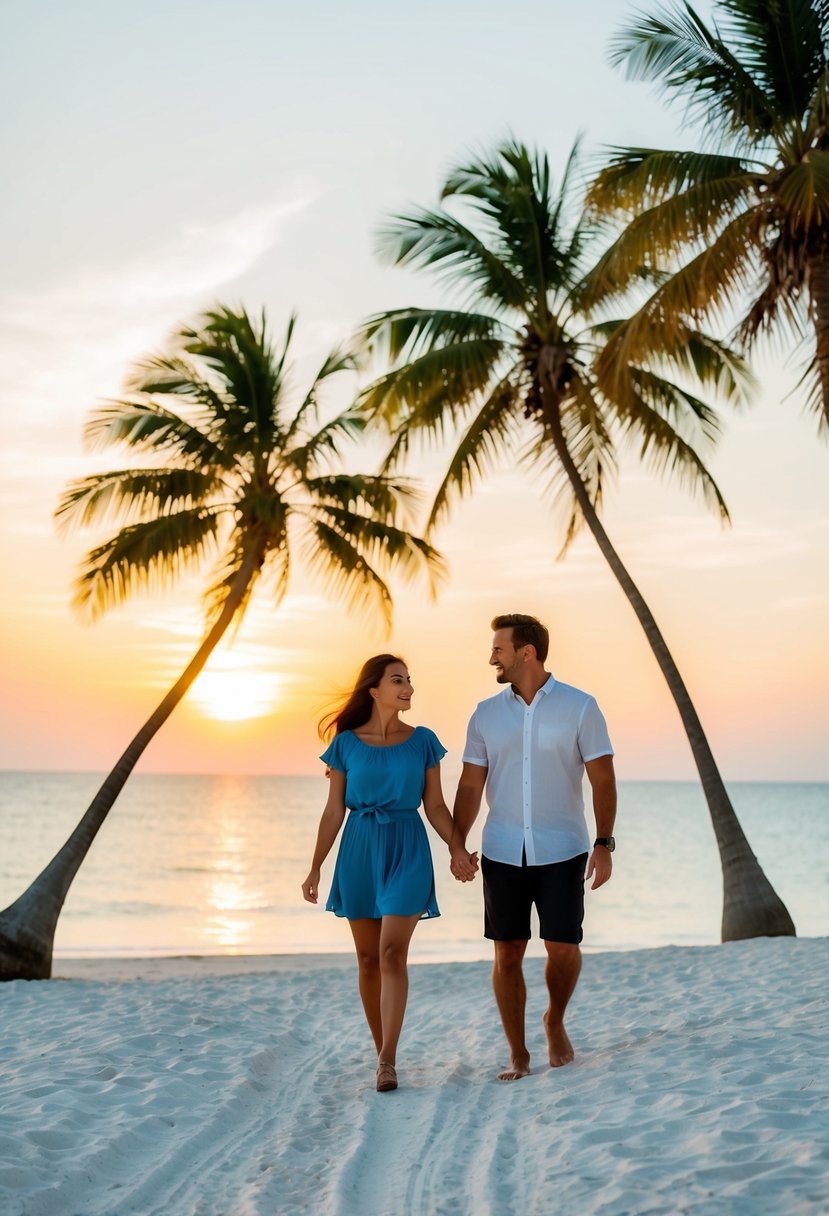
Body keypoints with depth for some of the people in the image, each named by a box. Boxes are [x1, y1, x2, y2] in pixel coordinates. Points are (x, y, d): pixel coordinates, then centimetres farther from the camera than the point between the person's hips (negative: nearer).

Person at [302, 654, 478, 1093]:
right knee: (368, 958, 7)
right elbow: (334, 811, 5)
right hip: (359, 850, 1)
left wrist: (457, 849, -9)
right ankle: (382, 1053, 21)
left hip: (407, 850, -1)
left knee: (392, 953, -12)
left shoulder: (422, 741, 2)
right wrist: (315, 867, 2)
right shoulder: (346, 744, 1)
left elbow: (435, 806, 5)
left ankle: (388, 1061, -10)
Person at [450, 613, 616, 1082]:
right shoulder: (486, 714, 5)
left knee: (563, 947, -2)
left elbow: (603, 780, -3)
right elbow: (471, 786, 6)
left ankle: (556, 1022, 28)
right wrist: (457, 845, -4)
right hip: (503, 853, 2)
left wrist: (604, 843, -11)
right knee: (508, 954, 3)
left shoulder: (579, 707, -4)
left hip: (562, 852, -2)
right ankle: (518, 1055, 15)